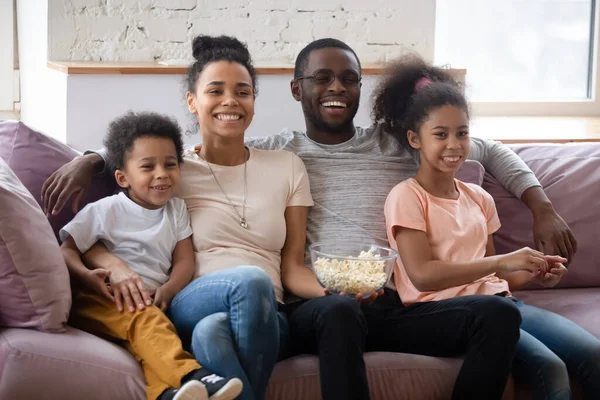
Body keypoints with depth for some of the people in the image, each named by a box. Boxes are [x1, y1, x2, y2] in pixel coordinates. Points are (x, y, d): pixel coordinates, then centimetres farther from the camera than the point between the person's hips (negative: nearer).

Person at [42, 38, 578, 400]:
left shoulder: (397, 145, 21)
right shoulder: (274, 153, 17)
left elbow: (491, 151, 30)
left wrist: (542, 208, 17)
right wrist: (91, 158, 5)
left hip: (394, 306, 3)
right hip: (314, 306, -3)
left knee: (500, 313, -24)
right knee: (342, 309, -41)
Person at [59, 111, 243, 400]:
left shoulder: (176, 210, 17)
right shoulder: (106, 210, 5)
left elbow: (185, 262, 11)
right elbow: (67, 249, 4)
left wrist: (166, 291, -11)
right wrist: (85, 276, -19)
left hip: (151, 301, 3)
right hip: (104, 301, -3)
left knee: (146, 339, -34)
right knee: (145, 320, -37)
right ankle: (192, 376, -56)